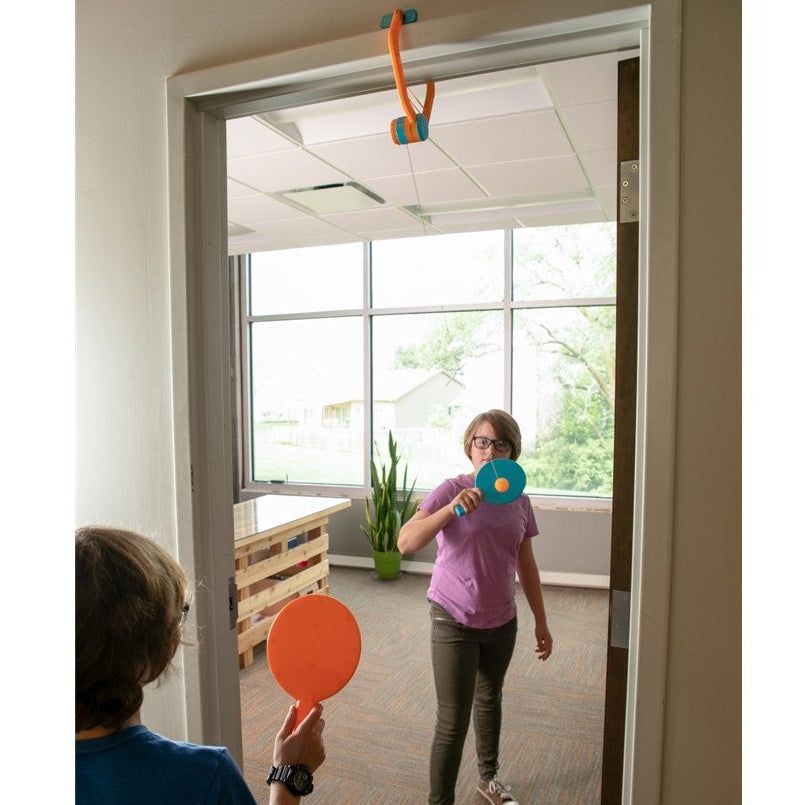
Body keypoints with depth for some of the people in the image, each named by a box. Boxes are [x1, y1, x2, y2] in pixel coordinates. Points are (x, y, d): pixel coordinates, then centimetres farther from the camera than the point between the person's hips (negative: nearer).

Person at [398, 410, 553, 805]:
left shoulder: (518, 501, -1)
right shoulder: (451, 490, -16)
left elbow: (526, 565, 8)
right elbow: (406, 542, -28)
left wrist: (541, 622, 10)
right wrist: (453, 508, -39)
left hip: (501, 621, 5)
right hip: (454, 623, -5)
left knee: (489, 701, 25)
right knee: (453, 721, 0)